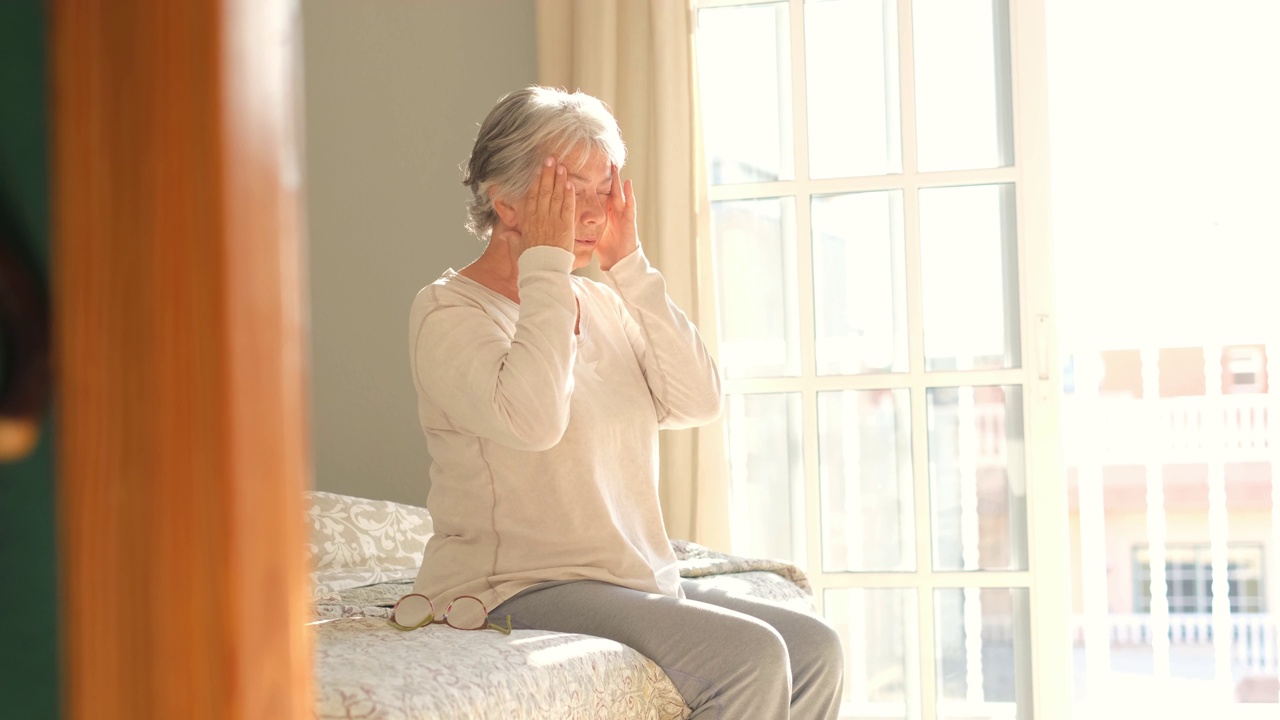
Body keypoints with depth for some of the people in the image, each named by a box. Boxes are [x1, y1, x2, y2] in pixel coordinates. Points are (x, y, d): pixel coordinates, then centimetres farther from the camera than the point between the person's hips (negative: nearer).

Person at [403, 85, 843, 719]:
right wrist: (545, 263, -17)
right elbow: (531, 419, -27)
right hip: (515, 590, -8)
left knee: (814, 649, -6)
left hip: (638, 582, 8)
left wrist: (629, 264, -2)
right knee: (750, 655, -23)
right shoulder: (448, 309, -7)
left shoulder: (602, 303, 14)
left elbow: (698, 402, 0)